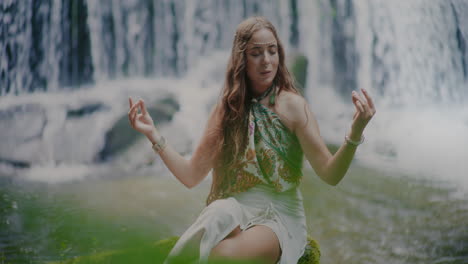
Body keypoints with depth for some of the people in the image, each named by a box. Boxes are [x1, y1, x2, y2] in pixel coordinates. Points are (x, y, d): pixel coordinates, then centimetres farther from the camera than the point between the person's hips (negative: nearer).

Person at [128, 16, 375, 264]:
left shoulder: (292, 105, -2)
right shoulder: (227, 109, 9)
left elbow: (330, 174, -8)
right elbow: (191, 175, 11)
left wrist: (355, 134, -26)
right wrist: (153, 134, 4)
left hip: (279, 216, -3)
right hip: (231, 211, 3)